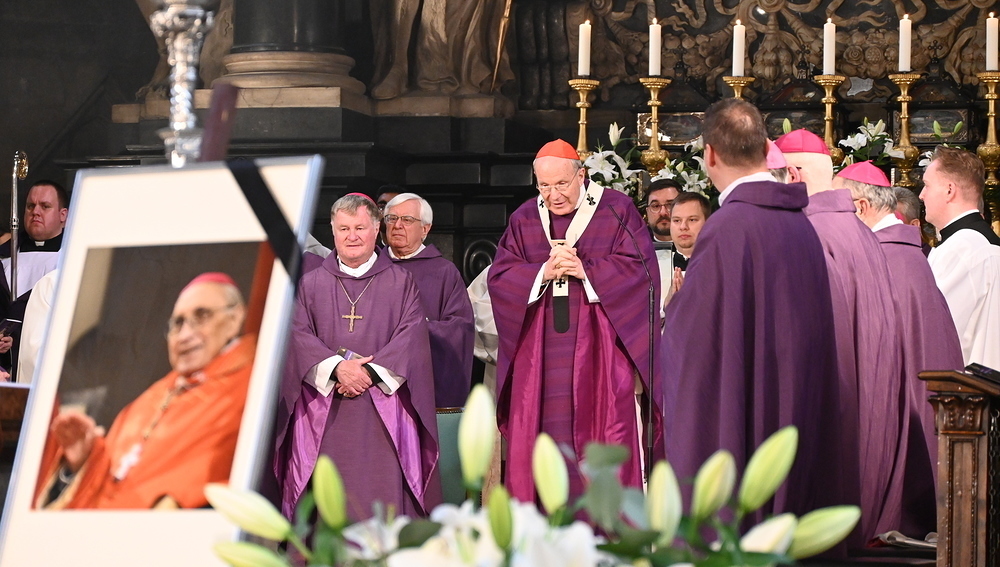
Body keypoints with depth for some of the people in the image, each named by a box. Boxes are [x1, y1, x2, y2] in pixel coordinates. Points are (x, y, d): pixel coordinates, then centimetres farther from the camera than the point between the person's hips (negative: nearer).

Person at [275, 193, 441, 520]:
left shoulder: (400, 282, 12)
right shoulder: (311, 283, 14)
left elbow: (412, 333, 1)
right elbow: (298, 333, 2)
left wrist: (372, 371, -13)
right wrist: (336, 367, -15)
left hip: (382, 410, -1)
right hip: (323, 414, 1)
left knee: (382, 495, -9)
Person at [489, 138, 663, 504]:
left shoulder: (616, 210, 2)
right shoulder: (524, 220, 11)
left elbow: (639, 267, -6)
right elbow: (499, 277, 4)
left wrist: (584, 270, -15)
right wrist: (544, 273, -12)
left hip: (601, 350, -3)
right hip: (541, 357, 3)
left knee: (609, 438, -6)